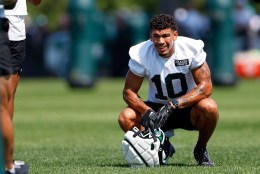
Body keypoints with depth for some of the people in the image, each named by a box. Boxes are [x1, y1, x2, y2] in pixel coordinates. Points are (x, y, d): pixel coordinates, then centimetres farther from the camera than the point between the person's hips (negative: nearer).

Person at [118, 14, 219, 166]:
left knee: (209, 107, -36)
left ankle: (201, 150, -3)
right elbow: (129, 91, -11)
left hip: (187, 108, -2)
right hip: (156, 107, 2)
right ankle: (163, 147, 5)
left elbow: (205, 86, -23)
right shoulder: (140, 54, -16)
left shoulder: (192, 49, -20)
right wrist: (147, 112, -31)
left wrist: (173, 105, -34)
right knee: (126, 118, -26)